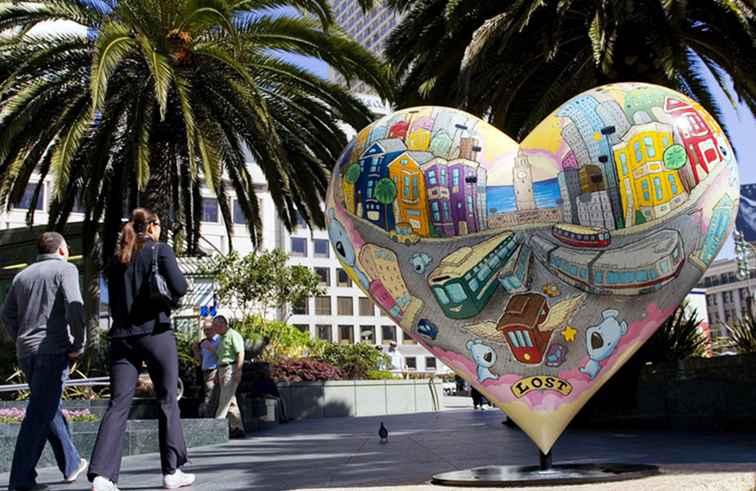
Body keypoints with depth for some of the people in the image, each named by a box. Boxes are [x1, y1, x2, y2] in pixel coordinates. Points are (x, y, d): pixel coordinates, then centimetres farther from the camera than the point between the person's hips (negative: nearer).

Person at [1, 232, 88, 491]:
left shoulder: (22, 275, 18)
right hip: (53, 349, -7)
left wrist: (22, 341, 17)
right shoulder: (65, 269, -1)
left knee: (50, 410, 17)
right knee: (39, 414, -6)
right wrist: (78, 345, -9)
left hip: (26, 352, 7)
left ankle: (72, 464, 28)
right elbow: (74, 306, -15)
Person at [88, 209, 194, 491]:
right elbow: (179, 288, -9)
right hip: (155, 332, -4)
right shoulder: (160, 251, -2)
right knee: (167, 402, 6)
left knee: (118, 405, 1)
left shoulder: (117, 260, 14)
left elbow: (114, 300, 18)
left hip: (121, 337, 5)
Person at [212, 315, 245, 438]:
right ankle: (237, 428, 10)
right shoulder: (222, 338, 22)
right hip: (222, 369, 9)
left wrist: (238, 371, -22)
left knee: (225, 399, -11)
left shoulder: (233, 335, -6)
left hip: (231, 369, -9)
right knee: (230, 400, 8)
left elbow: (241, 353, -15)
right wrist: (219, 374, 18)